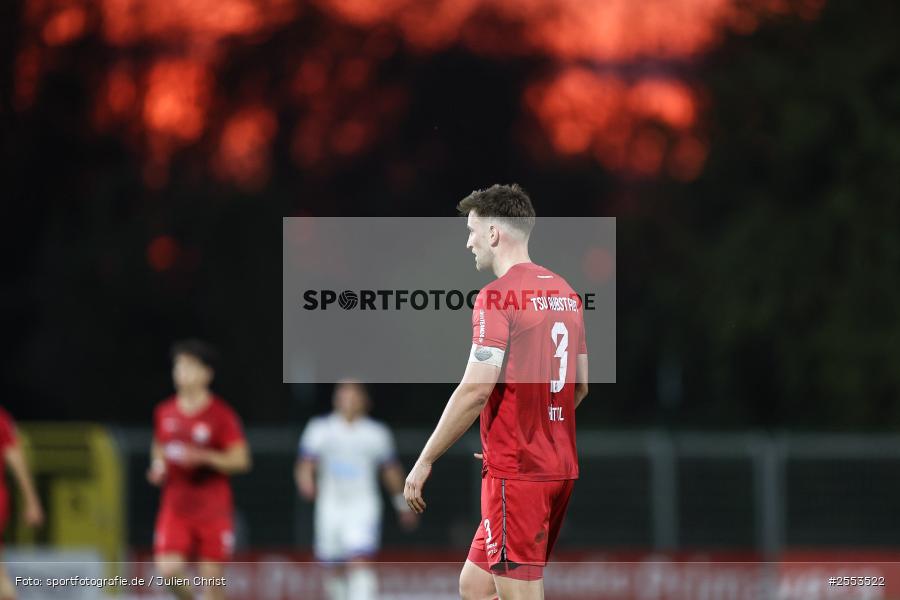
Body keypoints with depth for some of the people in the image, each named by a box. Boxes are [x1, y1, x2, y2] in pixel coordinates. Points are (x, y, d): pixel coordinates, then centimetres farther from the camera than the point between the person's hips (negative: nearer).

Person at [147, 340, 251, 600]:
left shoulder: (222, 415, -7)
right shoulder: (164, 412, 6)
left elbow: (240, 460, -8)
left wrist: (203, 457, -21)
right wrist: (158, 466, 2)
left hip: (213, 511, -3)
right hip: (175, 508, 3)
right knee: (168, 571, -14)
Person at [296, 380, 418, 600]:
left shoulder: (376, 433, 5)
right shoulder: (319, 429, 3)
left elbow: (391, 470, 16)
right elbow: (305, 466, -2)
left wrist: (403, 505, 22)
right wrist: (306, 483, -24)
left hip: (363, 507, -1)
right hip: (330, 507, 1)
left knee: (360, 563, -19)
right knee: (336, 571, 6)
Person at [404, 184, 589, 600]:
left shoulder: (499, 297, -12)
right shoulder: (565, 293, 13)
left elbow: (475, 390, -18)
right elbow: (580, 385, 19)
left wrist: (424, 463, -11)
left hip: (515, 473, -9)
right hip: (559, 468, 9)